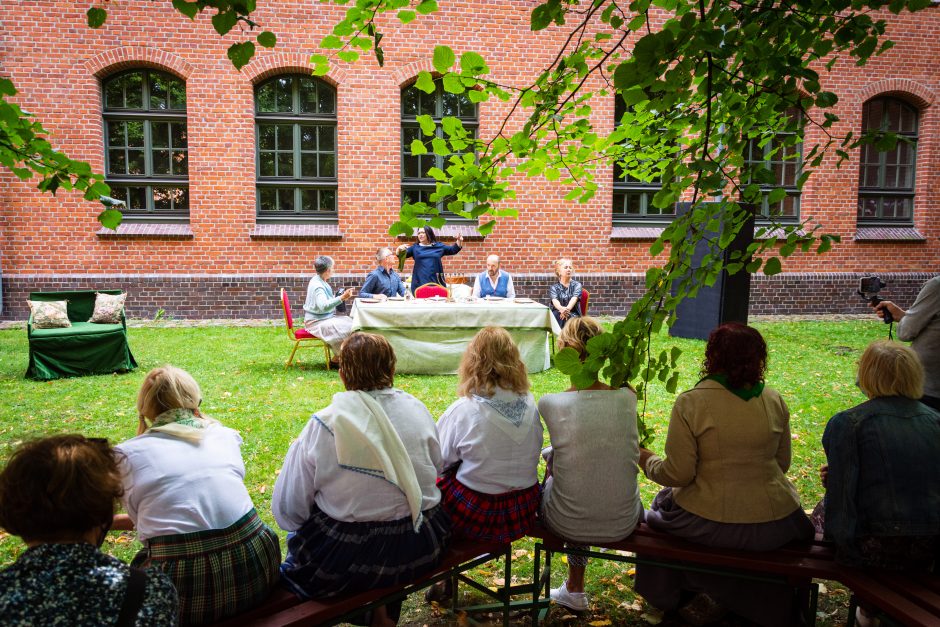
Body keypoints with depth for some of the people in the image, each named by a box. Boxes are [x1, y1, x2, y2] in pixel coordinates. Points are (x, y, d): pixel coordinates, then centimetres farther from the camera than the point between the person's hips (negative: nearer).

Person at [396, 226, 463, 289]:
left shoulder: (438, 246, 13)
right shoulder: (415, 247, 12)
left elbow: (453, 250, 18)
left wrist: (459, 241, 0)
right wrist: (400, 249, -15)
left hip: (436, 282, 1)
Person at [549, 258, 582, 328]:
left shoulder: (577, 285, 11)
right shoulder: (554, 287, 11)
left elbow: (574, 299, -11)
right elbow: (555, 301, -11)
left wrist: (567, 309, -35)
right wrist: (561, 309, -38)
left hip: (573, 314, 0)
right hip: (558, 314, 0)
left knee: (569, 317, -36)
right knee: (556, 315, -35)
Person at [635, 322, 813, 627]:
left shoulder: (690, 402, -15)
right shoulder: (775, 401, -2)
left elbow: (678, 475, -15)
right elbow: (782, 464, 9)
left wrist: (646, 459, 3)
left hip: (709, 527, -3)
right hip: (775, 527, 4)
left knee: (662, 504, 25)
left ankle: (706, 592, 29)